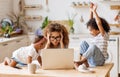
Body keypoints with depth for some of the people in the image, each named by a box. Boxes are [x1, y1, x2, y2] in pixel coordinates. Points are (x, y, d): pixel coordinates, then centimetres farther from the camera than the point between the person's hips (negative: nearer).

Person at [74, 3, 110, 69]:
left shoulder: (104, 35, -7)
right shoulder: (96, 35, 14)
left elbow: (99, 23, -23)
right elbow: (91, 22, 16)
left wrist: (94, 11, -19)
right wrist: (91, 11, 7)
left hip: (99, 61, -8)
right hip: (92, 59, 8)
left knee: (94, 47, -35)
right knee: (83, 43, -1)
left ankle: (80, 62, -28)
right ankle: (85, 63, -14)